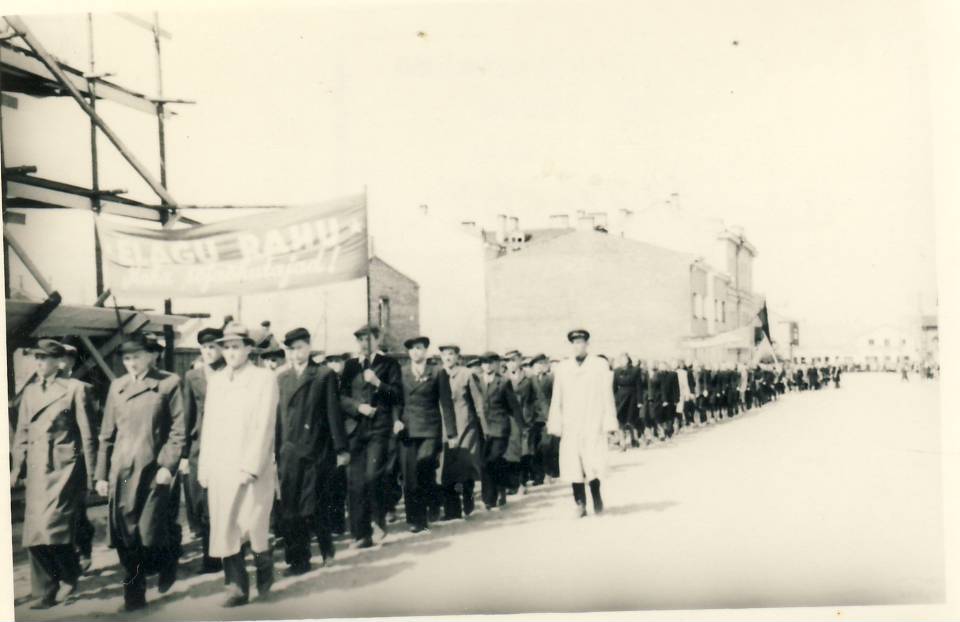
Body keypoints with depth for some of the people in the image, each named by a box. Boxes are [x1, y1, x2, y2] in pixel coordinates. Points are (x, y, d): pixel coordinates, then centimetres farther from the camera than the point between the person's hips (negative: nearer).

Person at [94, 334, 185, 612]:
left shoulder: (169, 383, -1)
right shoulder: (117, 386, 11)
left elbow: (178, 430, -3)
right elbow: (106, 434, 12)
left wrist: (168, 466, -12)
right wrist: (101, 475, 9)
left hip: (153, 470, -4)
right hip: (121, 471, 4)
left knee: (150, 534, -6)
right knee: (125, 537, 3)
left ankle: (167, 564, 27)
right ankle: (134, 593, 18)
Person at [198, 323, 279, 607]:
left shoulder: (265, 378, -2)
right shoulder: (214, 380, 13)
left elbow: (265, 426, -9)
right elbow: (208, 426, 12)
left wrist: (251, 466, -16)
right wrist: (204, 467, 5)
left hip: (254, 469, -4)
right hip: (220, 469, 4)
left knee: (253, 527, -5)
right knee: (225, 529, 2)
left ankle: (264, 568, 22)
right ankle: (237, 586, 11)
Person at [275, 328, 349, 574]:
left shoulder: (325, 375, 1)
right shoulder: (282, 377, 13)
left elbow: (333, 413, -2)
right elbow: (278, 415, 10)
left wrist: (341, 449, -5)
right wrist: (275, 452, 8)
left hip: (315, 452, -4)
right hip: (288, 452, 4)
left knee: (312, 506, -3)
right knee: (289, 509, 2)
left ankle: (327, 549, 22)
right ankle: (296, 559, 11)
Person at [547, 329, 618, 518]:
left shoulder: (600, 366, 4)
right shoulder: (563, 368, 9)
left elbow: (607, 395, 2)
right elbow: (557, 398, 10)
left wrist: (608, 422, -2)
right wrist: (555, 424, 6)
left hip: (593, 424, -2)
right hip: (570, 425, 2)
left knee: (592, 464, -10)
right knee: (573, 465, 0)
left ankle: (596, 497, 13)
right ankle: (580, 504, 9)